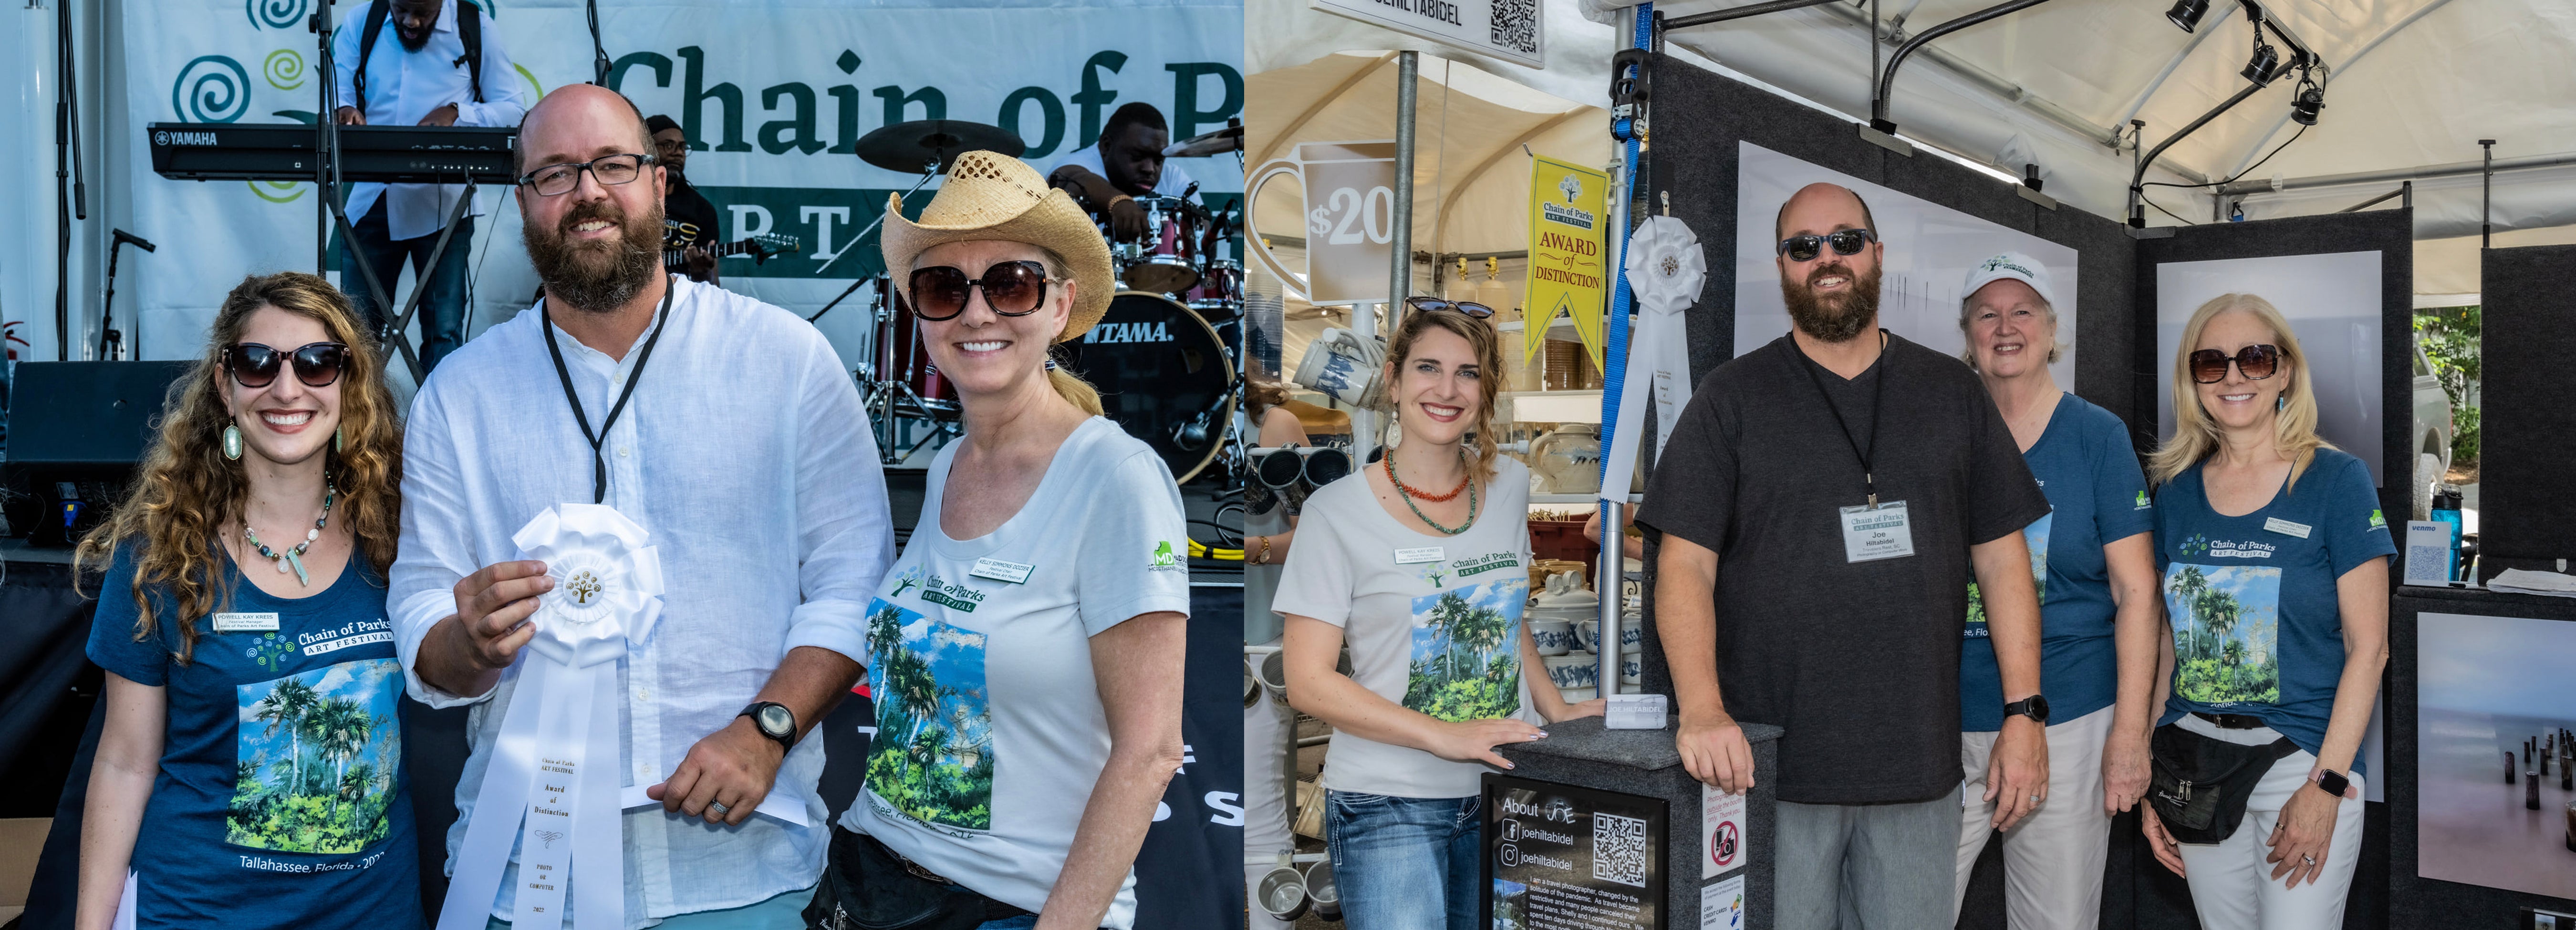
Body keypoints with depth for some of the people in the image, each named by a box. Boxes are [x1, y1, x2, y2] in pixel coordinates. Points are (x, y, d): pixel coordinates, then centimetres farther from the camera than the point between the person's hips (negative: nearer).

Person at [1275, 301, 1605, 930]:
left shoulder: (1509, 486, 7)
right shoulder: (1338, 512, -9)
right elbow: (1309, 683, -12)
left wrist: (1557, 710, 7)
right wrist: (1445, 736, -18)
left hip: (1503, 795, 5)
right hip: (1390, 807, -5)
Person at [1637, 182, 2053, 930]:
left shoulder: (1952, 393, 10)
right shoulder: (1732, 398, 1)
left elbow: (2002, 558, 10)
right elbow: (1685, 563, -6)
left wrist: (2024, 713, 2)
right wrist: (1702, 709, -20)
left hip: (1920, 767, 3)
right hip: (1771, 764, -2)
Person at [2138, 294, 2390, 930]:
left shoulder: (2337, 481, -5)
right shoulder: (2176, 491, 6)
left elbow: (2368, 647, -7)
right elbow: (2164, 639, 8)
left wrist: (2327, 784, -13)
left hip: (2302, 757, -3)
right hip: (2192, 760, 3)